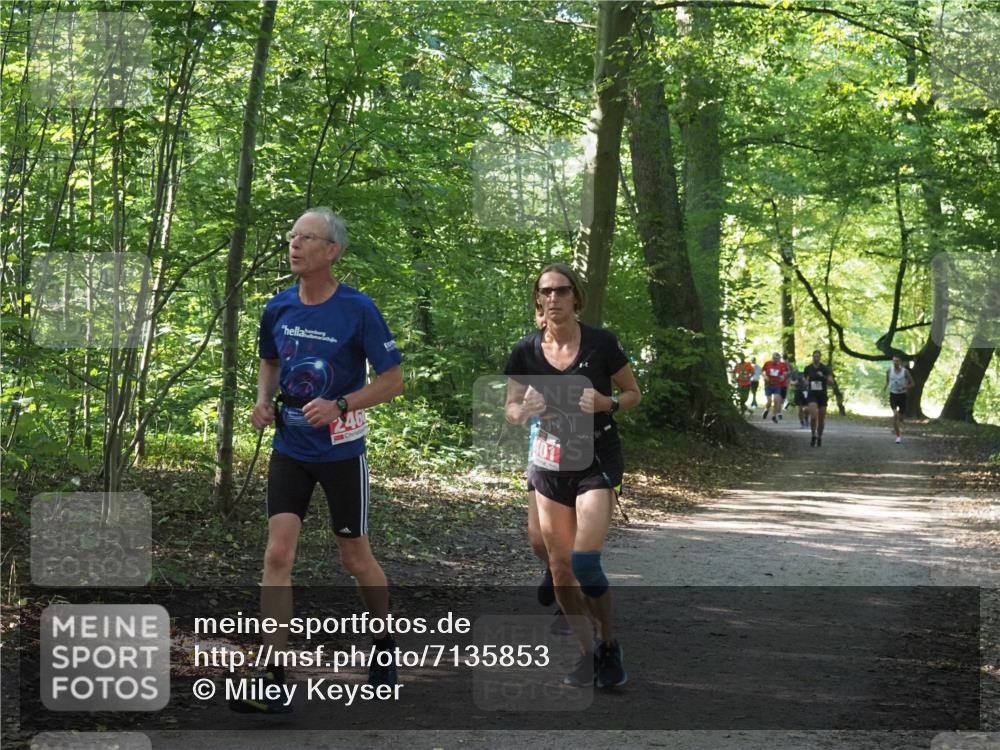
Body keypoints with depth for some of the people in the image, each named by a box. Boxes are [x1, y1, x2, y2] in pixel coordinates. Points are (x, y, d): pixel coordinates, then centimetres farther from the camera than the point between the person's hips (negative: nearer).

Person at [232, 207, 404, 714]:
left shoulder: (358, 309, -13)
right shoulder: (278, 308, 1)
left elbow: (393, 379, -10)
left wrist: (340, 405, -23)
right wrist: (263, 401, 0)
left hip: (342, 450, -3)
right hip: (290, 448, 4)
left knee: (356, 559, 8)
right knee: (277, 553, -9)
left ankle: (384, 645, 36)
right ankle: (274, 682, -9)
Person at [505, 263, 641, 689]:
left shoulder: (601, 344, -8)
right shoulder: (526, 351, -1)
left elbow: (633, 393, 4)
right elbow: (511, 410, 7)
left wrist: (607, 403, -17)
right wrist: (526, 410, -16)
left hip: (596, 461, -4)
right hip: (549, 463, 4)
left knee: (584, 561, -16)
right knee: (560, 567, 5)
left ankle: (608, 646, 6)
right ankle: (586, 653, 19)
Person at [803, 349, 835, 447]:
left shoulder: (825, 368, -3)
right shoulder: (808, 368, 2)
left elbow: (831, 382, -8)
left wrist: (824, 377, -24)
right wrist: (806, 382, -5)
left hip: (822, 395, 0)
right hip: (812, 395, 0)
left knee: (821, 419, 6)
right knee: (813, 416, -18)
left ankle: (819, 437, 24)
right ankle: (813, 436, 0)